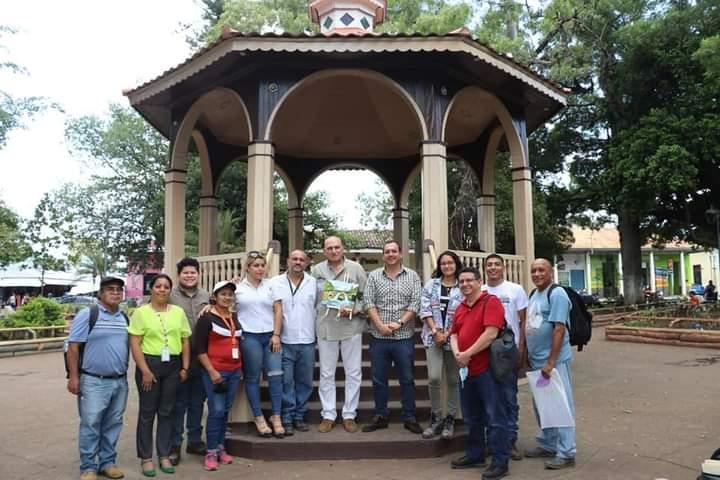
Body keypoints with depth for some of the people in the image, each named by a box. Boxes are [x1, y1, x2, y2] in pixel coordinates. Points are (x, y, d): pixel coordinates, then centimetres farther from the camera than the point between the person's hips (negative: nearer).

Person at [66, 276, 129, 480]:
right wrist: (73, 376, -13)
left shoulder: (125, 318, 10)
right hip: (93, 381, -5)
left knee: (113, 425, 12)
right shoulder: (87, 314, -7)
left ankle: (107, 462, 25)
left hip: (120, 381, 5)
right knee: (90, 425, 1)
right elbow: (73, 347, -9)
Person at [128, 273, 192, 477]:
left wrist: (185, 368, 4)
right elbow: (135, 344, -9)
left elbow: (185, 341, 9)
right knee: (147, 412, 6)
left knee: (167, 412, 10)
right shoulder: (141, 312, -4)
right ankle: (146, 457, 18)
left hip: (173, 366, 3)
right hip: (149, 363, -3)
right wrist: (145, 370, -14)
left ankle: (164, 455, 22)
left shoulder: (178, 312, 7)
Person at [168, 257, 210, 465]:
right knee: (178, 403, 6)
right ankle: (174, 444, 20)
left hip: (201, 358, 4)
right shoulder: (170, 296, -7)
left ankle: (195, 440, 29)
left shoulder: (206, 296, 8)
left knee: (197, 402, 15)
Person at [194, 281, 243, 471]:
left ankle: (220, 448, 21)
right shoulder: (207, 318, -7)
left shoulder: (235, 318, 11)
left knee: (226, 410, 10)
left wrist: (240, 369, 16)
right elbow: (199, 348, -10)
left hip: (234, 371, 6)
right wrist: (212, 371, -15)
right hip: (215, 372, -6)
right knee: (216, 410, -7)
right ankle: (211, 452, 5)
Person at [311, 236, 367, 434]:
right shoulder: (317, 270, 3)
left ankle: (349, 415, 20)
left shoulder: (356, 268, 0)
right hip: (325, 328, 1)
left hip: (351, 327, -1)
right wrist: (315, 321, -2)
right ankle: (328, 415, 21)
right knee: (326, 373, 9)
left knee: (353, 373, 6)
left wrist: (355, 310, -14)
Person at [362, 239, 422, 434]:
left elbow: (415, 303, -4)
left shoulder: (412, 276, 3)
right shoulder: (373, 276, 6)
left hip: (404, 337, -1)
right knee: (378, 379, 9)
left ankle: (409, 418, 20)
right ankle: (380, 417, 23)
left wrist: (400, 323, -14)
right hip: (378, 337, 1)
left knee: (407, 379, 7)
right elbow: (369, 303, -2)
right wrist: (380, 325, -13)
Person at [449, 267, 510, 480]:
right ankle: (475, 455, 30)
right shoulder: (460, 307, 15)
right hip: (466, 369, 8)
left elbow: (490, 333, -20)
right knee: (472, 416, 17)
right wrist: (457, 354, -6)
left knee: (494, 417, -1)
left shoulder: (491, 302, -10)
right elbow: (454, 334, 15)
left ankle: (500, 461, 8)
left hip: (487, 368, -8)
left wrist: (467, 354, -17)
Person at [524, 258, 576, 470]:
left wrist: (550, 361, -23)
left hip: (555, 361, -9)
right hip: (537, 360, 9)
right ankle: (547, 445, 31)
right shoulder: (534, 295, 12)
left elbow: (559, 329, -21)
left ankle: (566, 453, 10)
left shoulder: (557, 294, -15)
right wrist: (527, 355, 16)